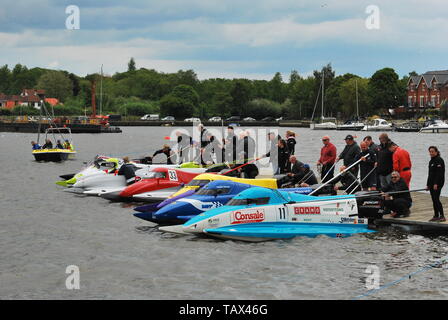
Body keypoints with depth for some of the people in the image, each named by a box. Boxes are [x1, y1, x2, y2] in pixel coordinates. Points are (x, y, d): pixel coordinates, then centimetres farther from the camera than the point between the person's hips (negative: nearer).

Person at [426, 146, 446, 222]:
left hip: (438, 183, -9)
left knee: (436, 199, -13)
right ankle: (436, 216, 12)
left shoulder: (439, 160, -11)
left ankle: (442, 216, -11)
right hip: (432, 183, 9)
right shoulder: (431, 161, 17)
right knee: (434, 200, 8)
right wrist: (428, 184, 19)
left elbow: (439, 173, -19)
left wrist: (436, 184, -24)